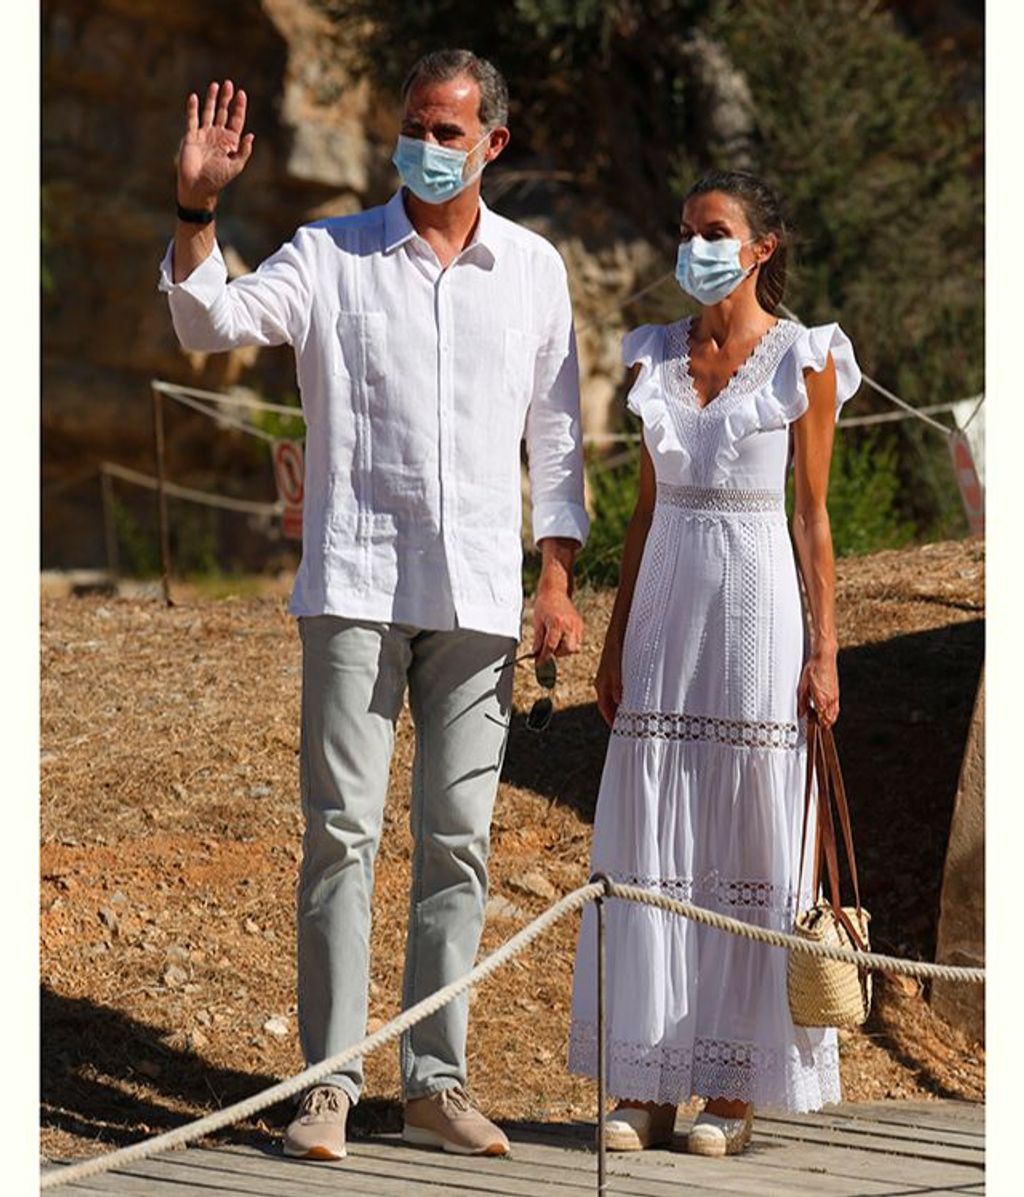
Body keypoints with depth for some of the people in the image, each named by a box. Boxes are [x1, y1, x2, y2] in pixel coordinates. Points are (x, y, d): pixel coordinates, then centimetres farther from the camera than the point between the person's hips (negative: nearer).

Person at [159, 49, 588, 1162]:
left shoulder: (533, 267, 11)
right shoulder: (330, 254, 4)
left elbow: (555, 433, 13)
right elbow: (211, 321, -9)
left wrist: (558, 580, 7)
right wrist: (196, 207, -24)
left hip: (479, 597, 2)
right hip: (356, 585, -2)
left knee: (458, 840, 4)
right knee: (341, 830, -4)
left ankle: (435, 1080, 11)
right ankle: (329, 1081, 0)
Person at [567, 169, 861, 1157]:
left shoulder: (804, 360, -1)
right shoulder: (655, 356, 11)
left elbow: (812, 512, -1)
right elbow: (646, 506, 14)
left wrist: (823, 649, -5)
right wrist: (615, 638, 11)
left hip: (756, 608, -4)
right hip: (665, 608, 4)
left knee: (747, 843, -1)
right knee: (649, 846, 2)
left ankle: (733, 1090, 4)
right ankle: (646, 1085, 7)